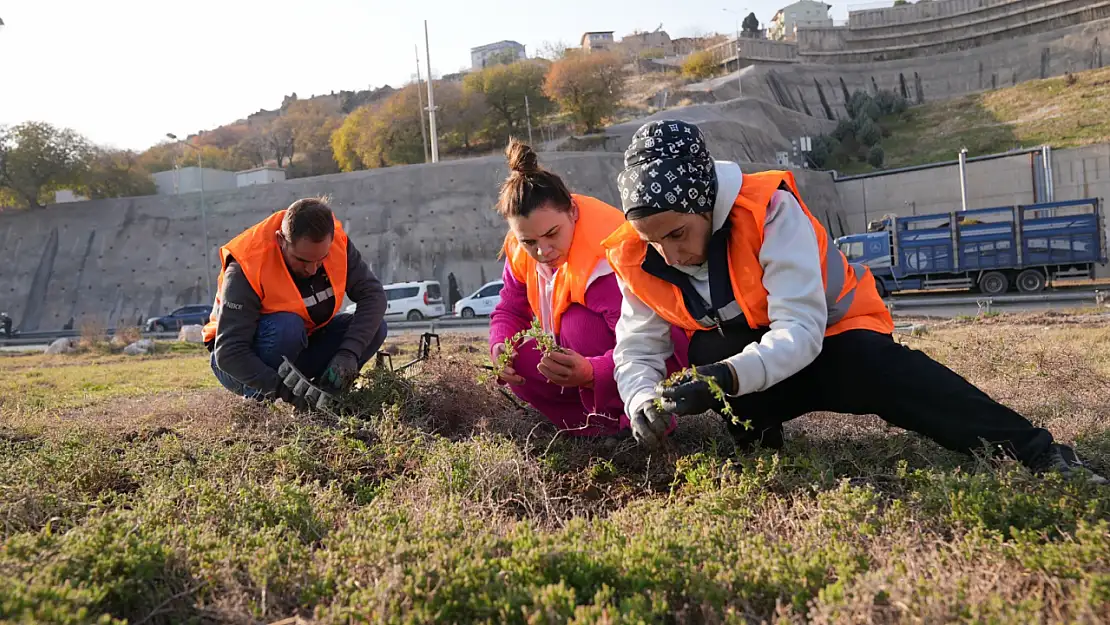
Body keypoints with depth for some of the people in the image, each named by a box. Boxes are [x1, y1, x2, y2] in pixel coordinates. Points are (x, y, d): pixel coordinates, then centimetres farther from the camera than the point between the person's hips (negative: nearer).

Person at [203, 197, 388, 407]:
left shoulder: (336, 241, -17)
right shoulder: (246, 269, -31)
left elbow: (373, 294, -17)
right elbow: (228, 352, -33)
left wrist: (349, 353, -31)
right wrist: (283, 389, -43)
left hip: (298, 346, 5)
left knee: (374, 329, -15)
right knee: (287, 327, -37)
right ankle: (258, 398, -14)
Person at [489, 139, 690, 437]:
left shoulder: (604, 259, -34)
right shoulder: (521, 250, -11)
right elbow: (510, 311, 1)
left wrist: (590, 373, -55)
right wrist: (500, 347, -21)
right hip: (584, 361, 7)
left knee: (579, 322, -33)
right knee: (521, 363, -14)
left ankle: (622, 421, -16)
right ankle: (598, 422, -2)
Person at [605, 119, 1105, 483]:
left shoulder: (769, 209, -28)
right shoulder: (637, 261, -14)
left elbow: (800, 332, -33)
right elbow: (637, 351, -8)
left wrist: (728, 377, -49)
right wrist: (644, 403, -29)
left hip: (831, 337, -2)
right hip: (749, 370, 3)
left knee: (876, 363, -35)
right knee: (705, 350, -31)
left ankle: (1034, 450, -30)